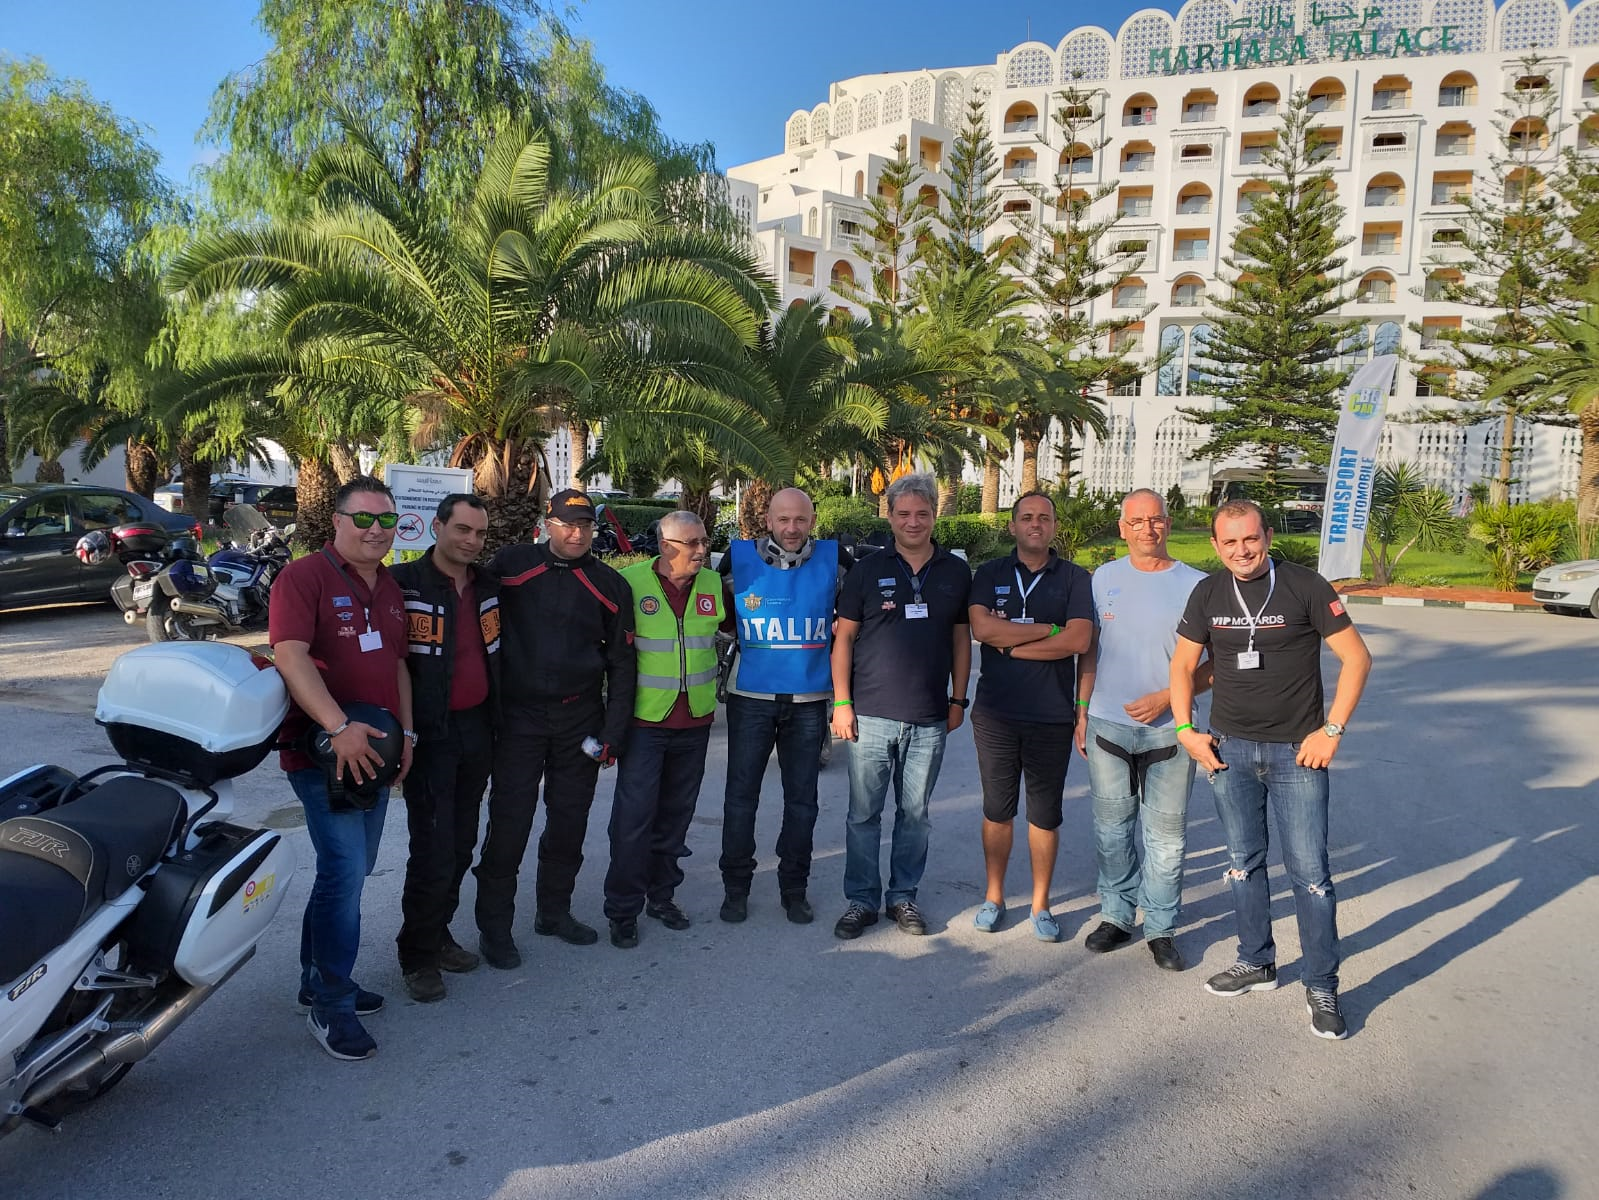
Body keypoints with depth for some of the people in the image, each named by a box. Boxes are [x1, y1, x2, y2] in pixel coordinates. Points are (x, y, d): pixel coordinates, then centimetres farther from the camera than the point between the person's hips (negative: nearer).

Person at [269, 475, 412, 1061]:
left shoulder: (389, 588, 14)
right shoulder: (304, 577, -11)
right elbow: (290, 656, -22)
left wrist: (405, 732, 11)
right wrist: (340, 727, -30)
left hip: (375, 754, 8)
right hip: (324, 754, -8)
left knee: (347, 872, 16)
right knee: (345, 872, -10)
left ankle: (319, 979, 31)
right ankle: (331, 1006, 3)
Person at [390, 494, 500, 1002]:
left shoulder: (489, 585, 9)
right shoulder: (404, 583, -10)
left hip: (477, 727, 6)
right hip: (430, 732, -6)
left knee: (461, 844, 13)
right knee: (433, 847, -6)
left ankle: (438, 935, 28)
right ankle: (417, 956, 11)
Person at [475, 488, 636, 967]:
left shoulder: (610, 585, 3)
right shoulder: (511, 565, -2)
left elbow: (621, 663, 5)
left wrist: (613, 732, 0)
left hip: (581, 718, 3)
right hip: (518, 714, -2)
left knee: (570, 819, 11)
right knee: (509, 819, -2)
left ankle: (554, 910, 29)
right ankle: (494, 924, 12)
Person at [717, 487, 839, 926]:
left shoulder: (832, 561, 0)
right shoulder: (739, 559, -2)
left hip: (809, 700, 1)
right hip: (751, 697, -1)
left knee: (802, 799, 9)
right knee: (741, 795, 5)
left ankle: (794, 889, 24)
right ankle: (736, 887, 20)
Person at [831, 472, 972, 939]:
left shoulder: (956, 572, 6)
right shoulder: (868, 569, 0)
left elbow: (961, 638, 11)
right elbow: (844, 637, 1)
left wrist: (958, 700, 7)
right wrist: (841, 702, -4)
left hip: (930, 719, 2)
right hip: (871, 715, -1)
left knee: (915, 813, 11)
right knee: (864, 813, 5)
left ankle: (903, 897, 25)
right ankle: (861, 900, 18)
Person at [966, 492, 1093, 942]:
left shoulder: (1074, 578, 2)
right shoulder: (990, 574, 5)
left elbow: (1078, 640, -13)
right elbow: (982, 629, -12)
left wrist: (1009, 643, -11)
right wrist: (1048, 628, -11)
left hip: (1053, 716, -1)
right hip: (996, 714, 1)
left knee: (1045, 815, 8)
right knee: (997, 810, 10)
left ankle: (1040, 904, 22)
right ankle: (994, 897, 25)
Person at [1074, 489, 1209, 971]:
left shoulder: (1195, 585, -2)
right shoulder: (1104, 578, 5)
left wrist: (1167, 698, -12)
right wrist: (1082, 710, 7)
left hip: (1168, 728, -2)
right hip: (1107, 725, 2)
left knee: (1166, 834, 5)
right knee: (1111, 828, 11)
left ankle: (1161, 927, 19)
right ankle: (1116, 914, 26)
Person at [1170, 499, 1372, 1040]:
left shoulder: (1305, 587, -9)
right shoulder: (1207, 594, 2)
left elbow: (1356, 657, -6)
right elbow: (1183, 664, 11)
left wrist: (1332, 730, -11)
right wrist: (1185, 730, 2)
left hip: (1297, 752, -4)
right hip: (1229, 750, 4)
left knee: (1310, 873, -1)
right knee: (1244, 862, 14)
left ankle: (1321, 988, 13)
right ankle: (1256, 963, 31)